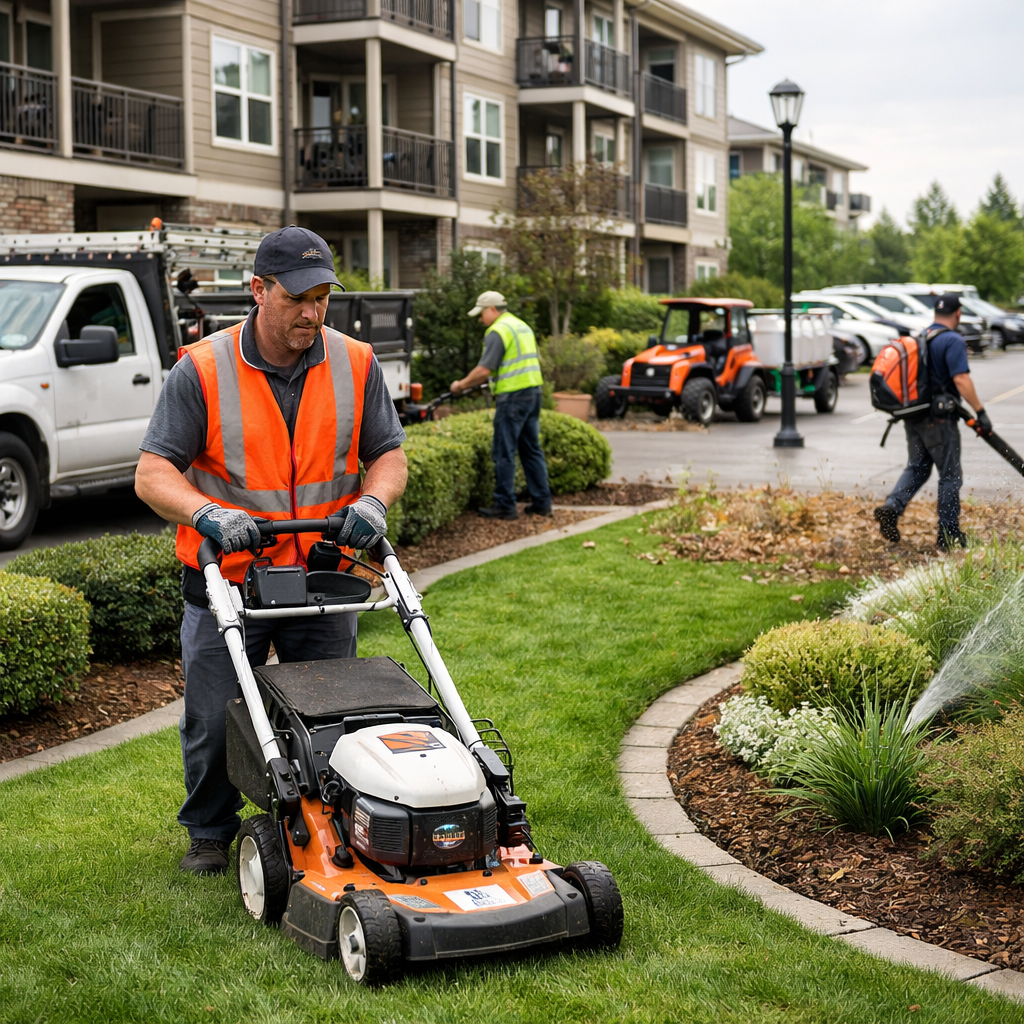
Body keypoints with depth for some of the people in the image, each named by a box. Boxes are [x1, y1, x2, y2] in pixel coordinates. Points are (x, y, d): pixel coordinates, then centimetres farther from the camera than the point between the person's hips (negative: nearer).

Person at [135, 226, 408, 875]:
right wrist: (206, 513, -28)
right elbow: (153, 473, -9)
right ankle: (210, 834, 25)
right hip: (226, 579, -2)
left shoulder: (356, 365, 1)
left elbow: (388, 454, 5)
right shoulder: (202, 370, -8)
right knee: (214, 720, 2)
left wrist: (373, 501, -16)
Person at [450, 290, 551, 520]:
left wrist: (461, 385, -3)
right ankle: (541, 501, 13)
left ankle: (504, 505, -2)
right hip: (534, 391, 9)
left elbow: (483, 371, -17)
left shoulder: (498, 332, -12)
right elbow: (536, 360, 26)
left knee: (504, 452, -3)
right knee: (531, 449, 12)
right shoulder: (523, 326, 17)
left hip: (512, 397, -9)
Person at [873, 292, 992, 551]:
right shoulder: (953, 340, -13)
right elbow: (961, 379, -23)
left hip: (914, 417, 7)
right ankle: (949, 535, 6)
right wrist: (980, 413, -21)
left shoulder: (921, 338, 11)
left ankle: (891, 507, -6)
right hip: (938, 419, -7)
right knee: (950, 475, 3)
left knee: (917, 467, 16)